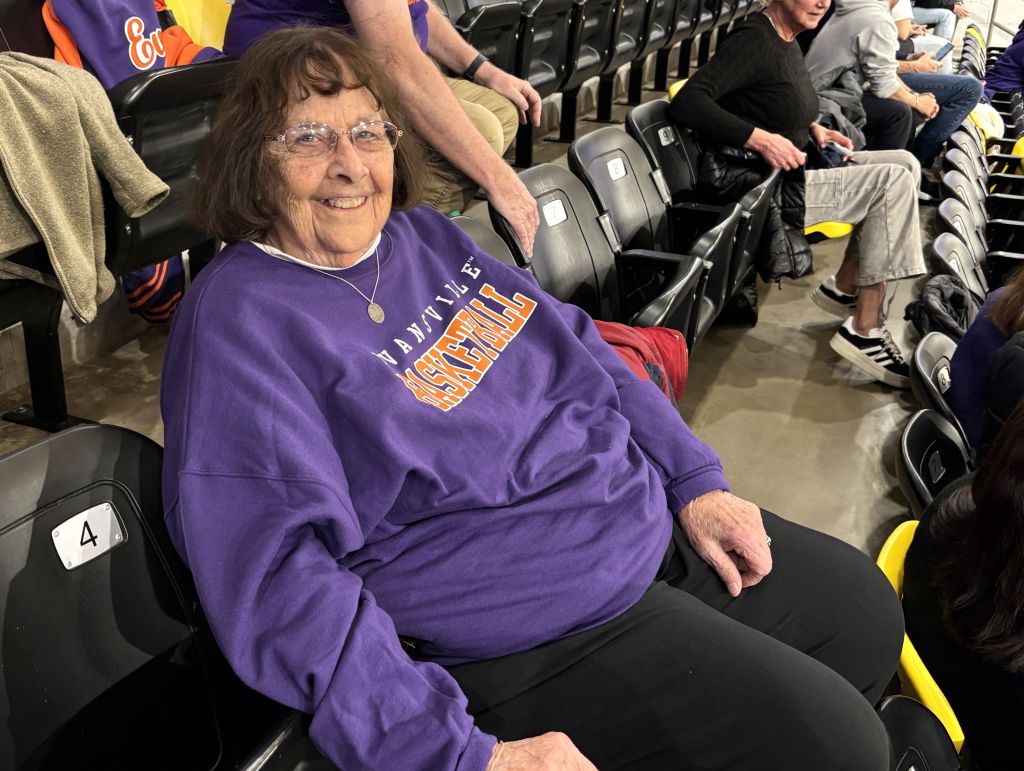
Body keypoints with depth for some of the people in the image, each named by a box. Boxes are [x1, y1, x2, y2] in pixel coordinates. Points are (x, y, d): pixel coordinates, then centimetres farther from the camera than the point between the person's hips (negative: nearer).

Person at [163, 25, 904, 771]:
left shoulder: (422, 234, 6)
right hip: (541, 626, -8)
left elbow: (577, 346, 12)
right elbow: (283, 578, -25)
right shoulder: (239, 323, -18)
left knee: (866, 608, 20)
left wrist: (696, 478, 5)